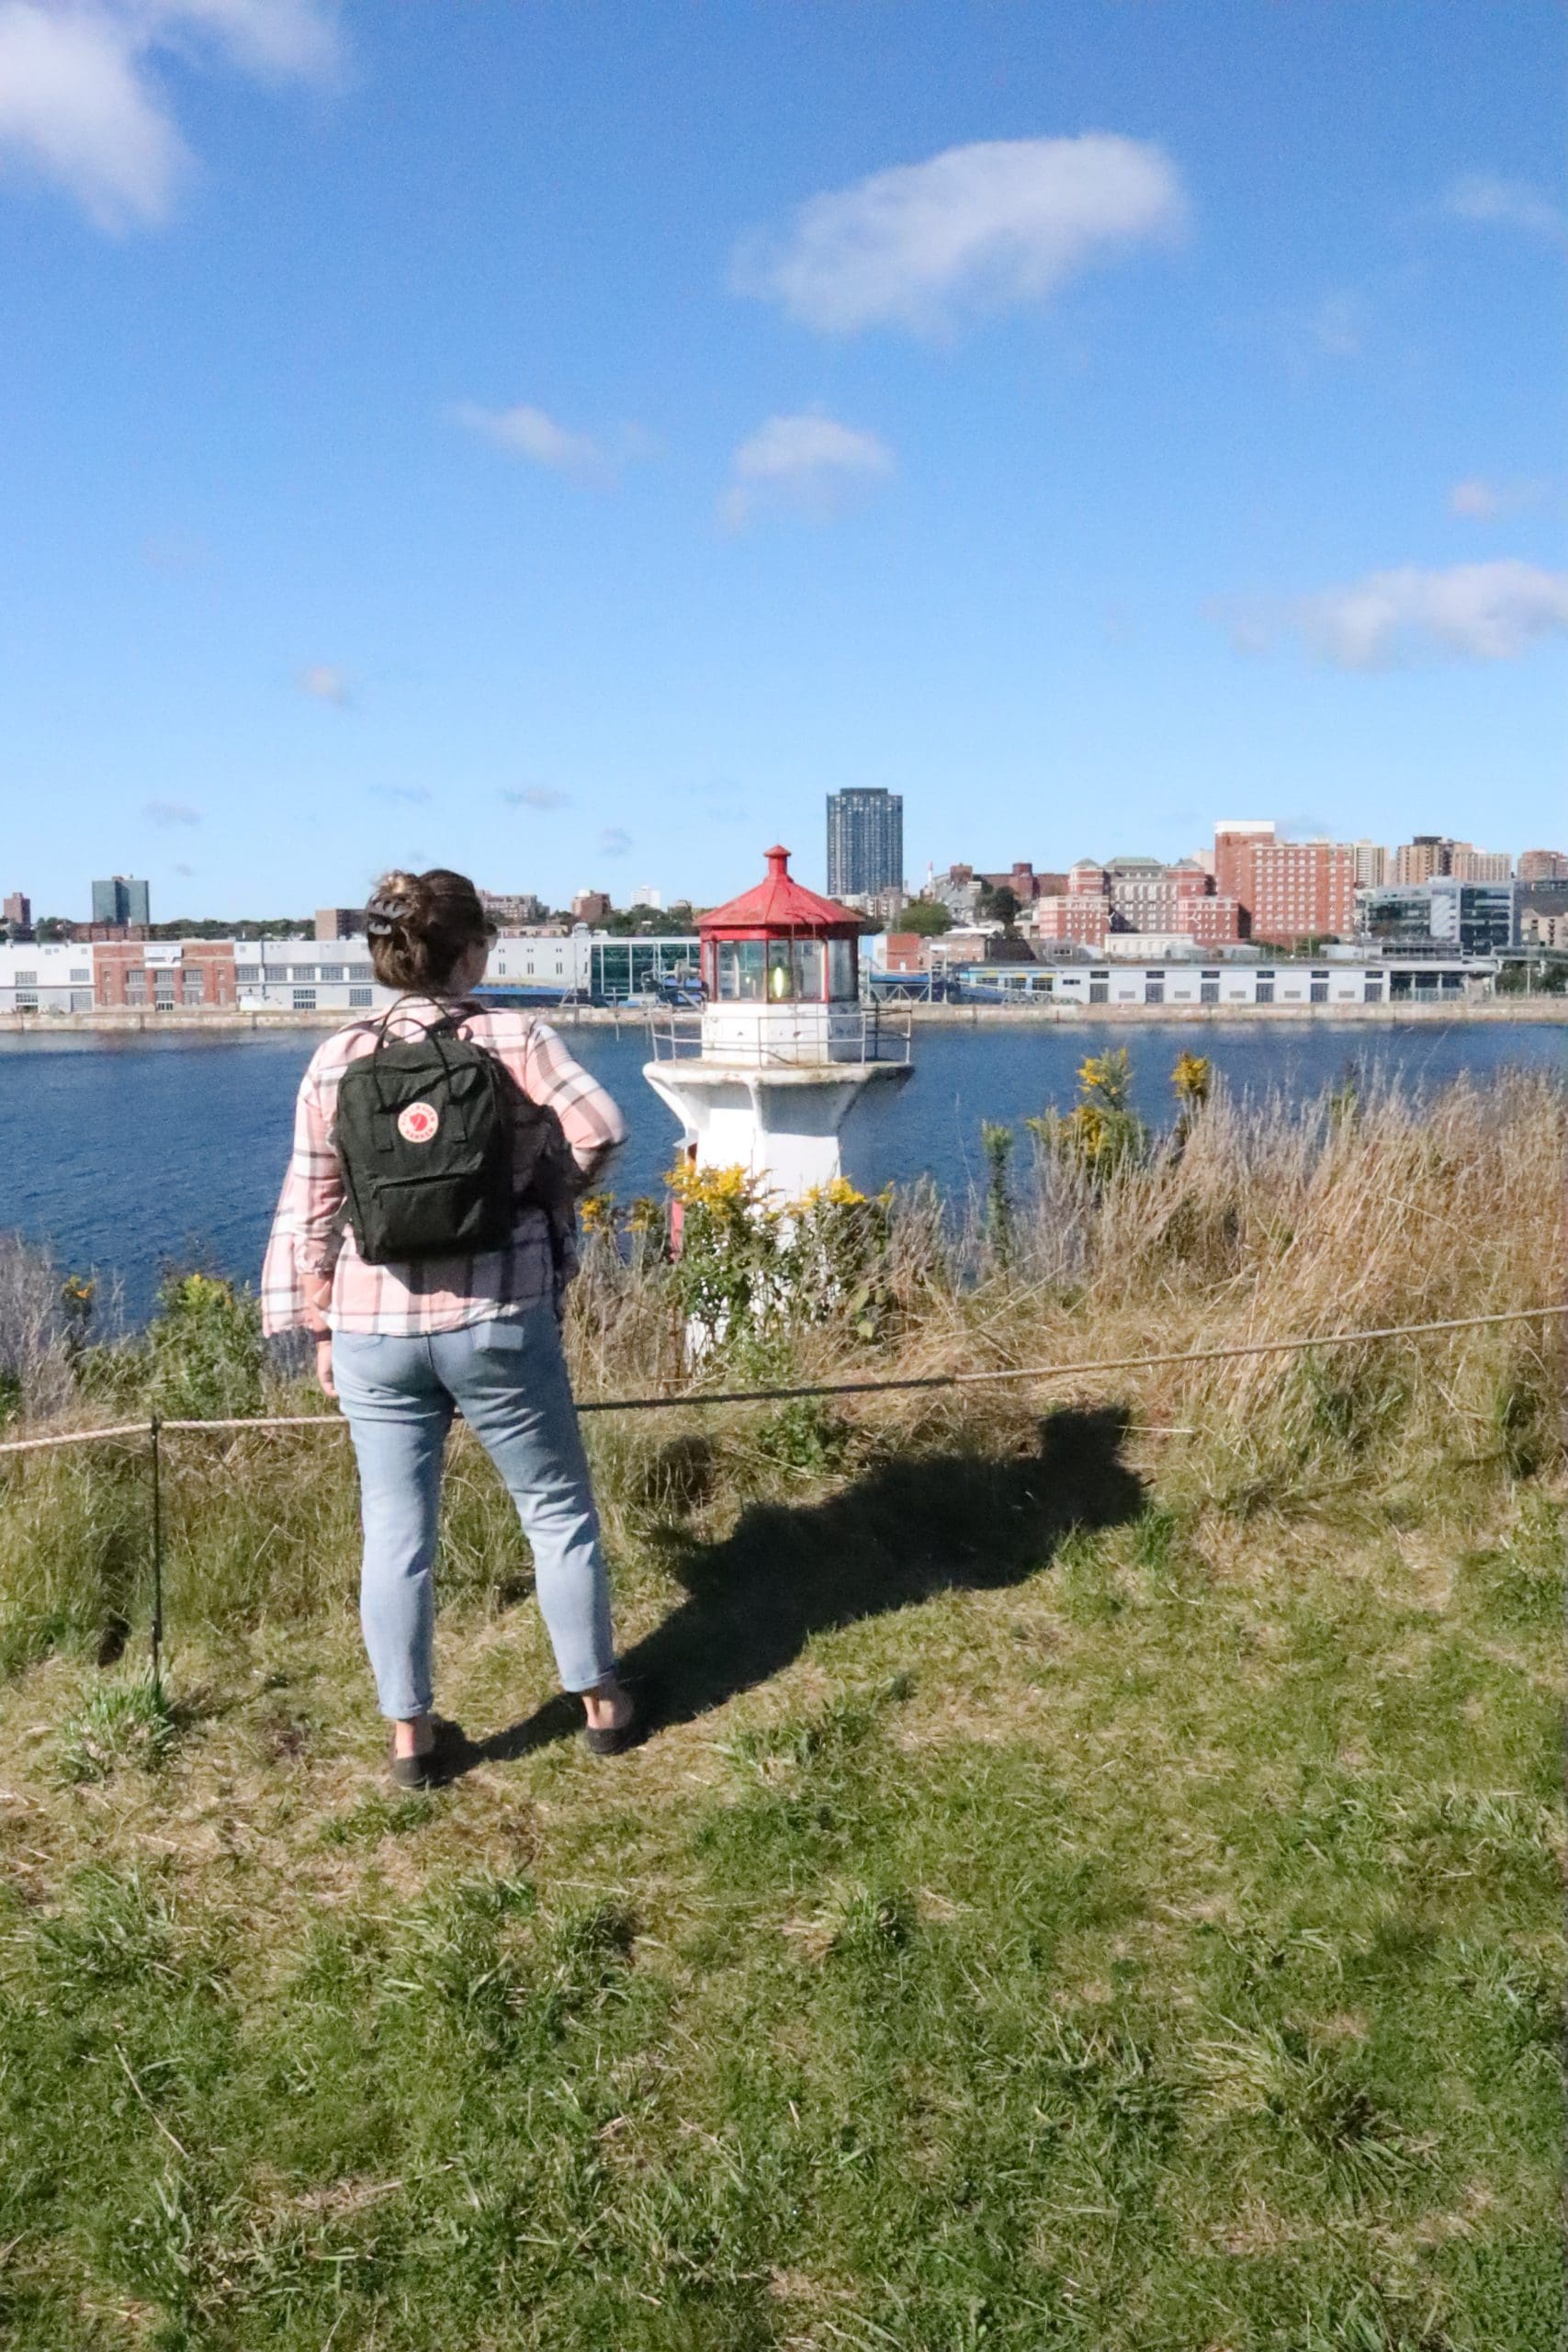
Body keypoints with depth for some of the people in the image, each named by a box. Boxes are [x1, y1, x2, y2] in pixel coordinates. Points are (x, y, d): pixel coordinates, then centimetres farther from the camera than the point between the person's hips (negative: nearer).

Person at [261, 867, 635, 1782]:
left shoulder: (337, 1060, 5)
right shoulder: (513, 1037, -4)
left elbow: (308, 1210, 5)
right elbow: (601, 1127, -17)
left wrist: (319, 1326, 12)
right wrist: (542, 1192, 3)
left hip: (374, 1329, 3)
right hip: (498, 1319, -3)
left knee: (397, 1534, 11)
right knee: (560, 1510, 13)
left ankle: (411, 1733, 19)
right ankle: (602, 1701, 23)